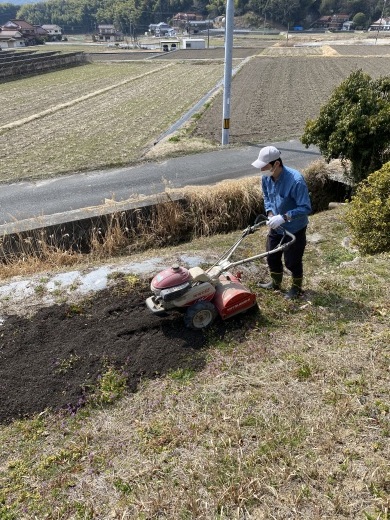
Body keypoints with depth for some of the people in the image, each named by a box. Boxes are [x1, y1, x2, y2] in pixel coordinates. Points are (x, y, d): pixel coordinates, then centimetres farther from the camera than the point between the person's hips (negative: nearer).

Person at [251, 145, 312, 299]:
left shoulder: (296, 180, -32)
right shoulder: (266, 177, -12)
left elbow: (306, 208, -28)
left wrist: (283, 217, -35)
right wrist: (270, 214, -11)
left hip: (294, 229, -6)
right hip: (276, 227, 6)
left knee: (292, 261, 8)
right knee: (272, 257, 18)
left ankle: (297, 288, 33)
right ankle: (275, 283, 42)